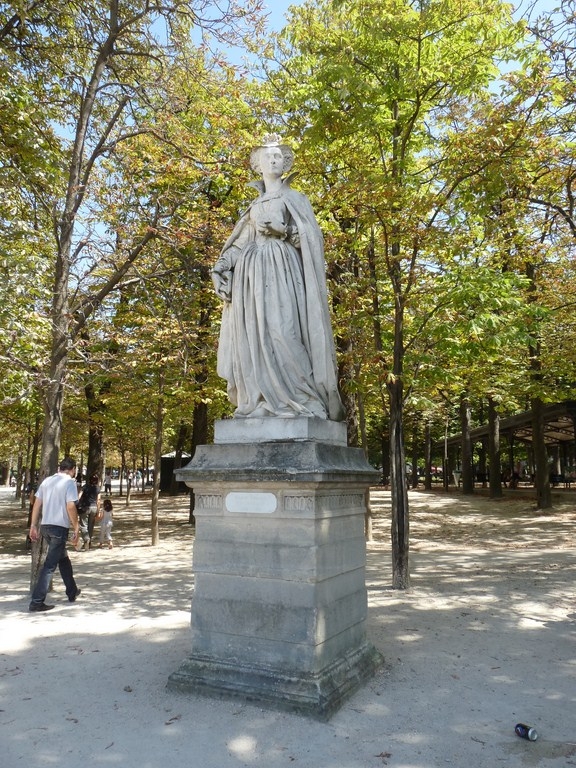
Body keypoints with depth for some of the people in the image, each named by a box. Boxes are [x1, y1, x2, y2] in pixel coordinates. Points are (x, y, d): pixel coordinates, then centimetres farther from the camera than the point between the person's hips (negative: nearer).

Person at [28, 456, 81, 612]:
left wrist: (33, 525, 12)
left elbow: (37, 504, 8)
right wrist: (76, 529, -9)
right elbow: (70, 507, -16)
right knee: (50, 565, -3)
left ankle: (72, 592, 32)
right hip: (60, 528, -7)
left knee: (63, 559, 21)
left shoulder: (47, 481, 10)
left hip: (45, 526, 7)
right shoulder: (69, 482, -9)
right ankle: (36, 602, -4)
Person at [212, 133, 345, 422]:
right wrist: (222, 265, 4)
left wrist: (282, 228, -12)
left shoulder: (294, 198, 13)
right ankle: (261, 402, -6)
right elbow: (241, 242, 20)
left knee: (281, 330, -19)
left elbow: (311, 237, 2)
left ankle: (296, 399, -18)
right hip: (254, 272, 5)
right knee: (253, 334, -5)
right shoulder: (255, 206, 26)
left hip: (281, 270, -5)